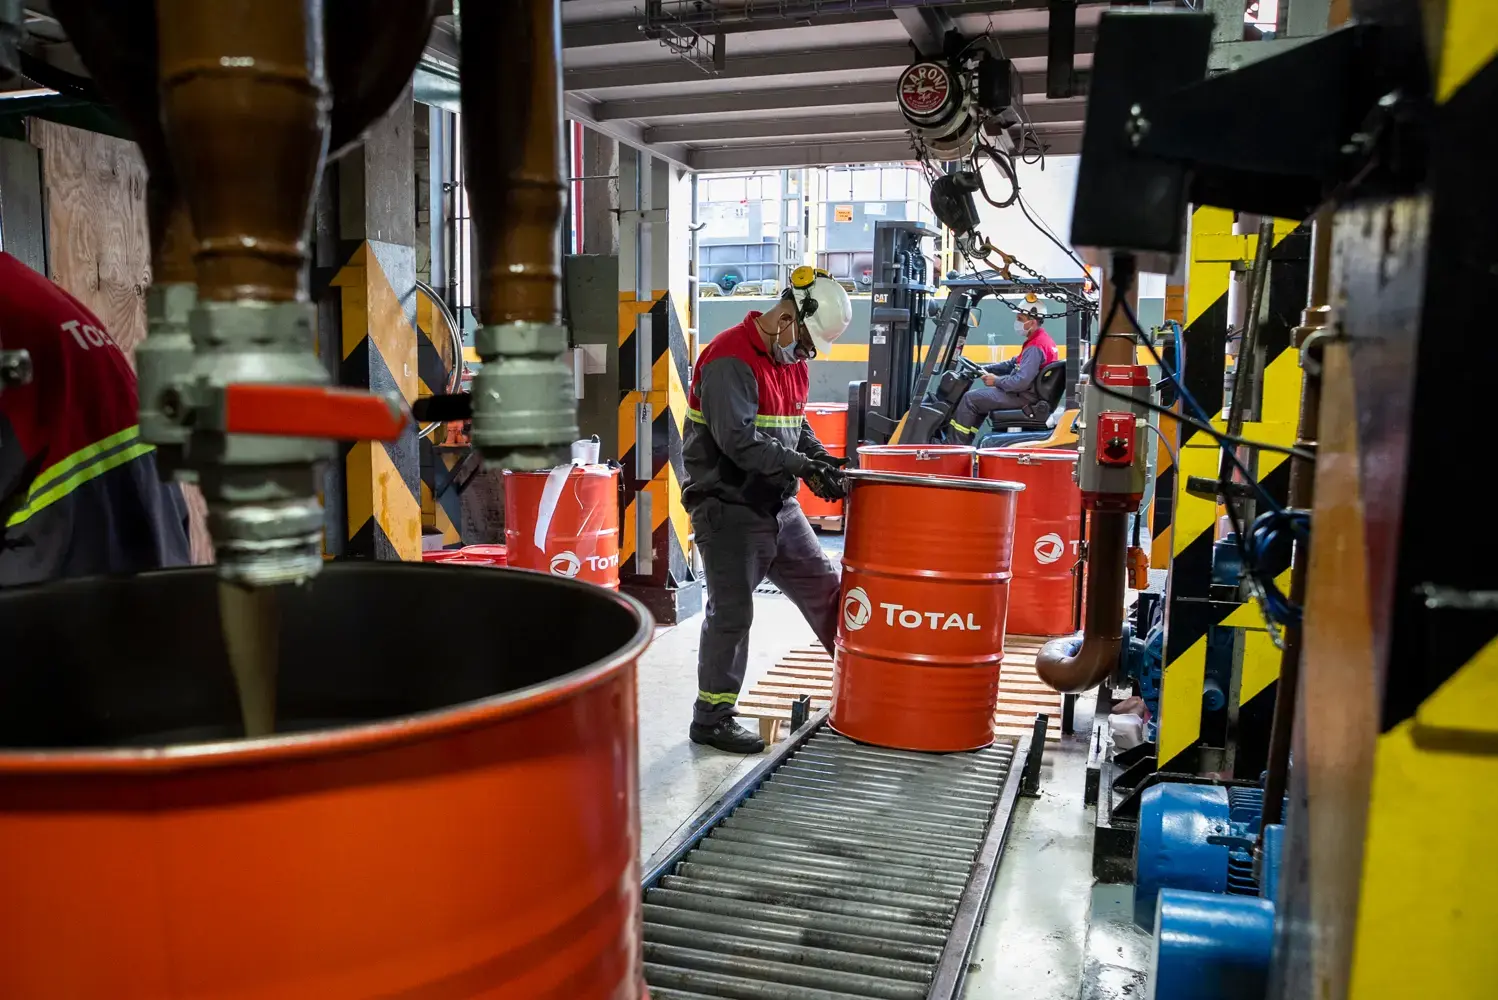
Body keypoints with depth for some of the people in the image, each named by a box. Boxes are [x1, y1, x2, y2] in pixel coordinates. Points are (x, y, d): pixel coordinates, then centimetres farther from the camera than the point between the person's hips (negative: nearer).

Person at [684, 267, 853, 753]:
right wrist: (802, 467, -28)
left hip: (779, 507, 9)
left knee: (826, 590, 13)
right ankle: (712, 718, 13)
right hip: (729, 509, -9)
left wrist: (821, 458, -1)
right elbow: (738, 439, -27)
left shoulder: (791, 360, 12)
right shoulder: (730, 359, -18)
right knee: (731, 612, -2)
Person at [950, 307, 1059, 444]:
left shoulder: (1035, 347, -22)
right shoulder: (1043, 338, 11)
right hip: (1030, 393, 11)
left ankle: (959, 446, -1)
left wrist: (996, 381, -13)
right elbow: (1013, 364, 17)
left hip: (1023, 397, -11)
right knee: (977, 394, 19)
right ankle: (964, 443, 15)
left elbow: (1021, 382, -29)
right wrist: (985, 368, 9)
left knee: (970, 398, -8)